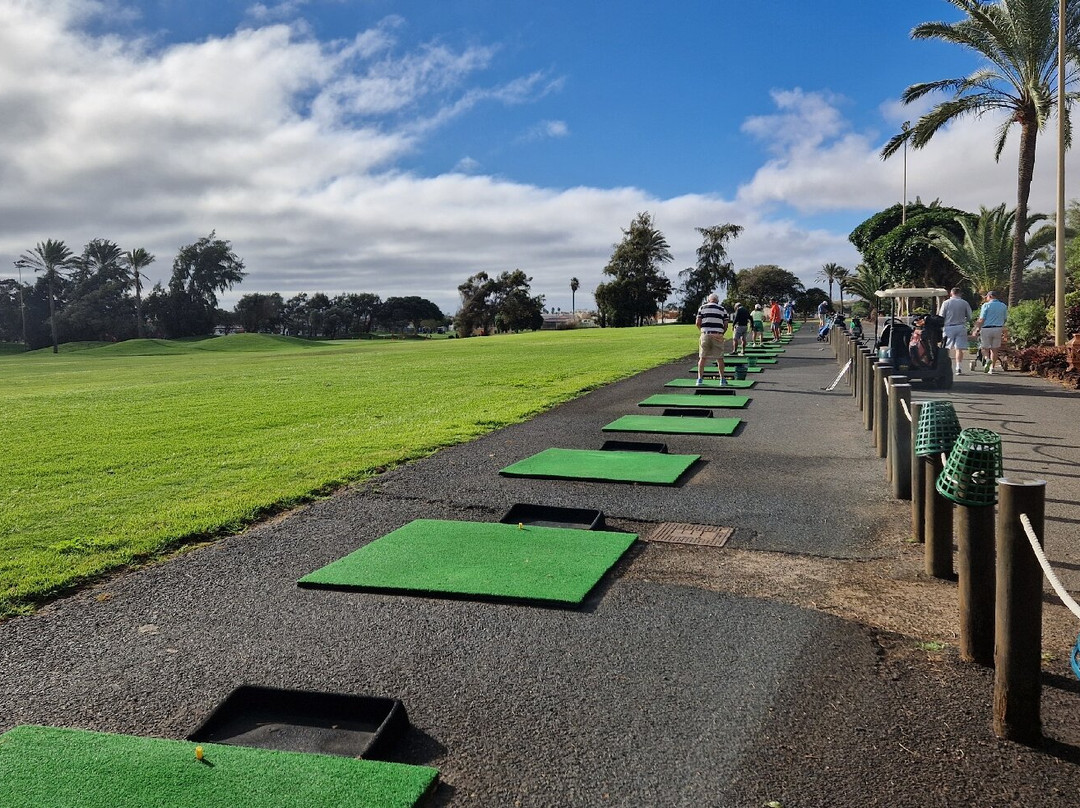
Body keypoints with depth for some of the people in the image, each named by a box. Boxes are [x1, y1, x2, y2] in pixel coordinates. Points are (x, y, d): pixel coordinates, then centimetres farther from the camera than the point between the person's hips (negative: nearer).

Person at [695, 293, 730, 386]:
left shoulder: (702, 308, 7)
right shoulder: (722, 309, 9)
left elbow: (697, 323, 0)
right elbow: (726, 325, 4)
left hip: (705, 334, 0)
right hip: (718, 336, 0)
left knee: (702, 357, 6)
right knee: (719, 358, 8)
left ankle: (700, 379, 4)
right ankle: (722, 379, 13)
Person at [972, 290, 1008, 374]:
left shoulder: (986, 305, -5)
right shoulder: (1003, 306, 9)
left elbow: (981, 320, -10)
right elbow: (1005, 319, 11)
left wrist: (977, 330, -6)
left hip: (986, 329, -4)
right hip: (998, 329, 4)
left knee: (985, 346, 12)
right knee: (994, 349, 8)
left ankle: (987, 358, -15)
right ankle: (992, 368, 9)